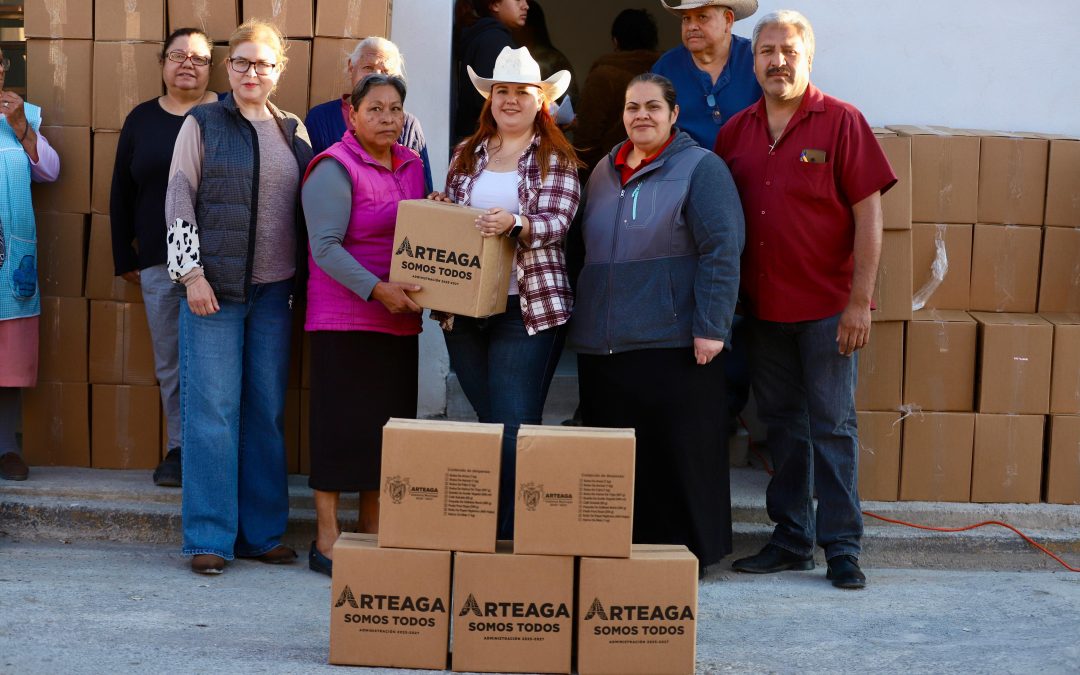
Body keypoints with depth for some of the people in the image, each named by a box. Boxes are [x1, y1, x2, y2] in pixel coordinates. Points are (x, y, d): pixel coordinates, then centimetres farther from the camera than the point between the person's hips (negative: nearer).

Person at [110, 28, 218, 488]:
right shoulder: (141, 119, 11)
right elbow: (121, 195, 15)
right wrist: (125, 258, 12)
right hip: (159, 262, 3)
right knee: (169, 361, 7)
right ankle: (179, 447, 18)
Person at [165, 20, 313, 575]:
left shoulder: (293, 132, 13)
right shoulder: (202, 124, 2)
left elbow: (308, 210, 15)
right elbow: (178, 200, -2)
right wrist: (192, 273, -10)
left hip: (273, 290, 4)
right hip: (213, 286, -3)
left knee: (267, 413, 6)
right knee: (212, 411, -4)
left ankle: (261, 533, 14)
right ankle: (209, 538, 3)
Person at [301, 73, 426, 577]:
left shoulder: (411, 165, 14)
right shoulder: (335, 169, -9)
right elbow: (325, 247, -17)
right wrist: (377, 289, -24)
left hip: (399, 320, 7)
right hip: (344, 319, -7)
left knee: (388, 426, 11)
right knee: (340, 425, -3)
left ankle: (372, 536, 22)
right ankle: (326, 540, 6)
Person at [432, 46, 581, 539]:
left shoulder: (557, 158, 1)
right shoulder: (466, 155, 15)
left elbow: (556, 222, -11)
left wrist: (514, 223, -28)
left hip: (528, 309, -5)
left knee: (514, 428, -8)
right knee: (486, 422, 12)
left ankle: (512, 536, -1)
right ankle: (477, 537, 21)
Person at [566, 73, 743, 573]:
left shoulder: (700, 168, -2)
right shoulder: (605, 172, 18)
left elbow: (721, 251, -10)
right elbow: (580, 251, 25)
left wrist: (711, 327, -16)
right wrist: (580, 317, 19)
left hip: (673, 343, -6)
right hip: (601, 344, 6)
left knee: (678, 453, -1)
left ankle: (689, 550, 11)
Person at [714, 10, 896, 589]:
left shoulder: (840, 121, -4)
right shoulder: (736, 131, 8)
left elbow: (868, 214, -7)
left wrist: (860, 301, -12)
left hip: (828, 307, -4)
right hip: (763, 307, 4)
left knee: (833, 426, 0)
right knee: (782, 426, 11)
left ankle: (842, 546, 7)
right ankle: (791, 540, 21)